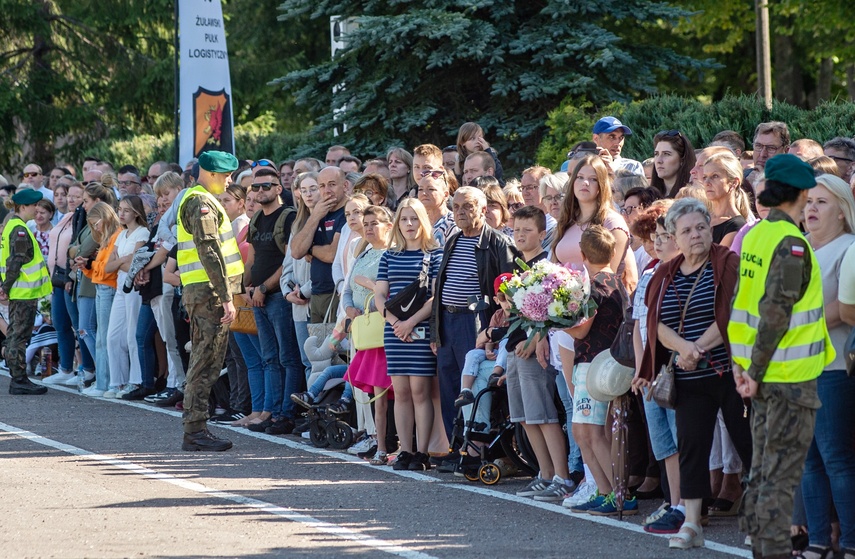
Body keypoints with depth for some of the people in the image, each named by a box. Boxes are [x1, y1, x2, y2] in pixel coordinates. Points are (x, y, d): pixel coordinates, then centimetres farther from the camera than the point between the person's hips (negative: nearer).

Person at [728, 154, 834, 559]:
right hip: (791, 375, -8)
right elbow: (776, 312, -23)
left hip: (764, 373, 8)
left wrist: (743, 364, 14)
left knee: (763, 469, 15)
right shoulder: (791, 243, -18)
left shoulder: (755, 236, 8)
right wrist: (755, 372, -17)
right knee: (782, 473, -4)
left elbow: (743, 303, 13)